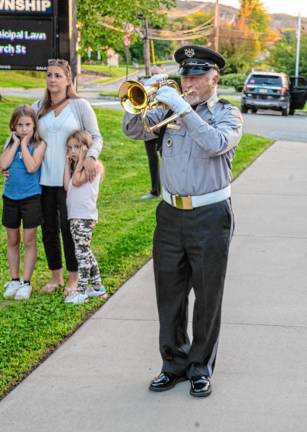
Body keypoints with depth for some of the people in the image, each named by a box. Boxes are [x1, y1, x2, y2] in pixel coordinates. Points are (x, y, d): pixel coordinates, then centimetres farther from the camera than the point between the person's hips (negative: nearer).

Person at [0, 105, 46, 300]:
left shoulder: (39, 144, -8)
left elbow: (31, 167, -22)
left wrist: (24, 144, -16)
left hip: (31, 198, -4)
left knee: (29, 241, 4)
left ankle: (26, 282, 12)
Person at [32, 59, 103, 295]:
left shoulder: (80, 105, -2)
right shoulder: (38, 107, 8)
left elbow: (96, 137, -1)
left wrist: (91, 156, -21)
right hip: (44, 179, 4)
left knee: (68, 227, 2)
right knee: (49, 228, 10)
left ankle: (74, 278, 17)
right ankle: (56, 276, 25)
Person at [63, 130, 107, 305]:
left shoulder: (93, 164, -8)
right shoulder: (77, 166, 17)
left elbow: (76, 181, -19)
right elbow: (67, 186, 4)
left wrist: (81, 159, -11)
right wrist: (68, 163, 6)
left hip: (85, 216, -9)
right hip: (75, 216, 9)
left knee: (81, 251, -8)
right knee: (84, 251, 14)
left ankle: (81, 291, -6)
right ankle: (97, 287, 24)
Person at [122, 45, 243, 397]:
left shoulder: (227, 114, -2)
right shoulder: (170, 110, 10)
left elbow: (216, 144, -22)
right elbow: (133, 130, 3)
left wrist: (183, 108, -24)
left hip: (210, 217, -4)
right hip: (170, 214, 4)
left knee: (207, 298, 5)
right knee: (169, 295, 10)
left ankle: (201, 368, 19)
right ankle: (174, 363, 24)